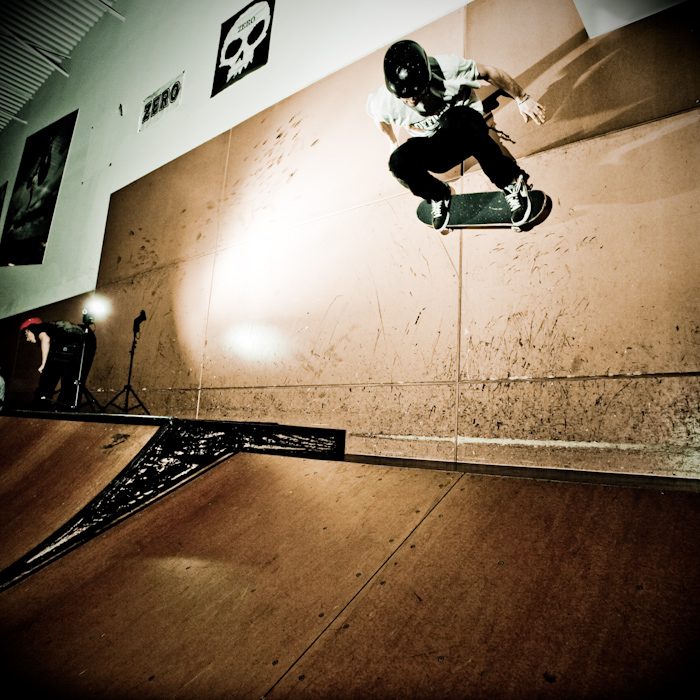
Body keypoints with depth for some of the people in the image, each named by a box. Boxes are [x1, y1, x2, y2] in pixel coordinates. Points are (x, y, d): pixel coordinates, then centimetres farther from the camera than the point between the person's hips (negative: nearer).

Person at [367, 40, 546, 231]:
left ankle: (511, 181, -24)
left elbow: (489, 73, -10)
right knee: (398, 162, -30)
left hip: (466, 127, -2)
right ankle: (438, 195, 2)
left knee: (454, 118, -39)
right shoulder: (382, 102, -21)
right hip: (434, 151, 2)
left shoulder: (446, 69, -26)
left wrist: (522, 98, -1)